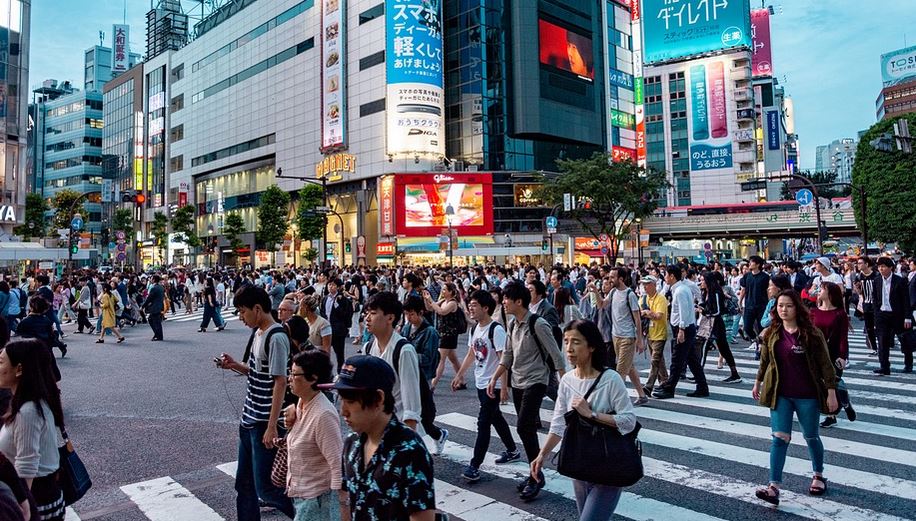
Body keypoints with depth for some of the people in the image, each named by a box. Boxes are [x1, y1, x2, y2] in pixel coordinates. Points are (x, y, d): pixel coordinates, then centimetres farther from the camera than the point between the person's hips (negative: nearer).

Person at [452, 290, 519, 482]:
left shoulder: (496, 329, -19)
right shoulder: (475, 329, 6)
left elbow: (503, 359, -21)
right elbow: (471, 354, 17)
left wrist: (504, 386, -23)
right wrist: (459, 375, 17)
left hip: (493, 384, -9)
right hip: (480, 382, 9)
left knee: (483, 423, -7)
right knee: (495, 417, 20)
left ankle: (474, 466, -2)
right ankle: (512, 451, 37)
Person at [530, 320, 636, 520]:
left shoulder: (610, 379, -18)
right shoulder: (567, 380, -1)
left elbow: (629, 421, -20)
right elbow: (559, 423, 4)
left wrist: (591, 414, -23)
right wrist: (543, 455, -2)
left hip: (608, 467, -6)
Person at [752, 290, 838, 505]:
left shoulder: (811, 334, -10)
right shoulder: (770, 334, 0)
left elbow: (825, 364, -8)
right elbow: (765, 361, 13)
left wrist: (831, 392, -11)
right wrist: (758, 383, 20)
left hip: (807, 395, -2)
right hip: (780, 395, 2)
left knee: (811, 437, 15)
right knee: (779, 438, -4)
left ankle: (819, 477, 40)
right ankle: (774, 487, -7)